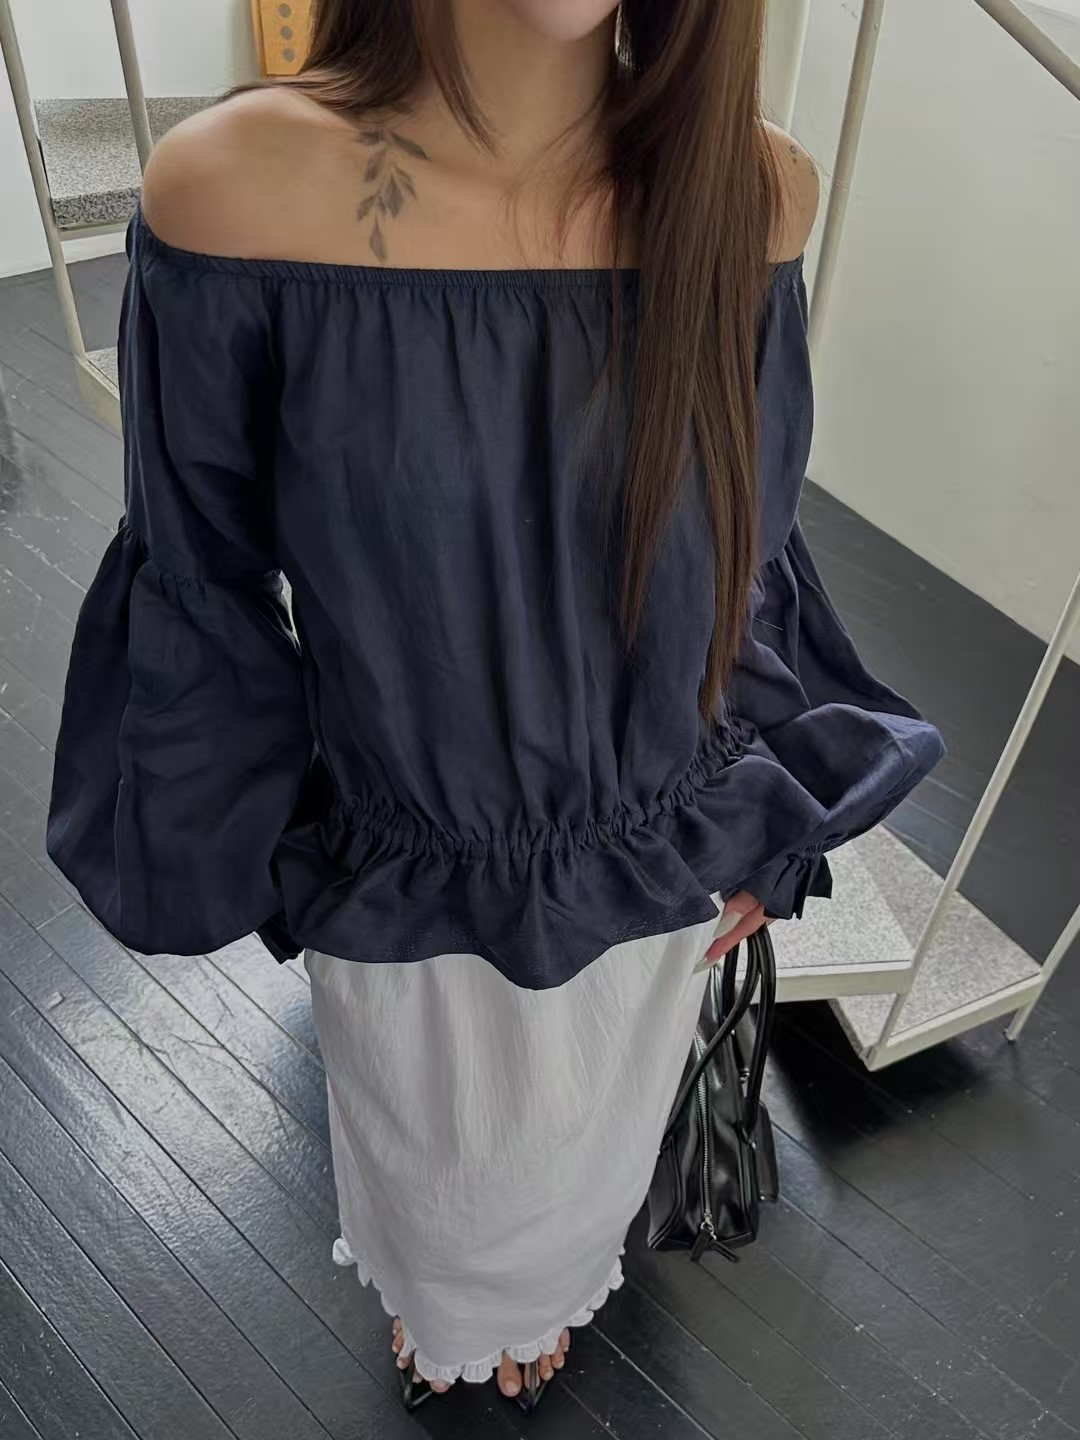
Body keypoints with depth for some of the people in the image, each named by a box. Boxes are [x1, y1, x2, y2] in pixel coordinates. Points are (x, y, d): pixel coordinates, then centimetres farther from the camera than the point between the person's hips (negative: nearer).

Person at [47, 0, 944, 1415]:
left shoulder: (751, 188, -15)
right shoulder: (239, 186, -23)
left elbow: (751, 554, -3)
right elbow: (204, 585, -11)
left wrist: (757, 833, 5)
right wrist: (272, 863, -1)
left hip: (652, 873, 2)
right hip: (409, 887, -1)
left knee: (582, 1150, 32)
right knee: (429, 1152, 31)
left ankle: (544, 1295, 71)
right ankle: (431, 1300, 71)